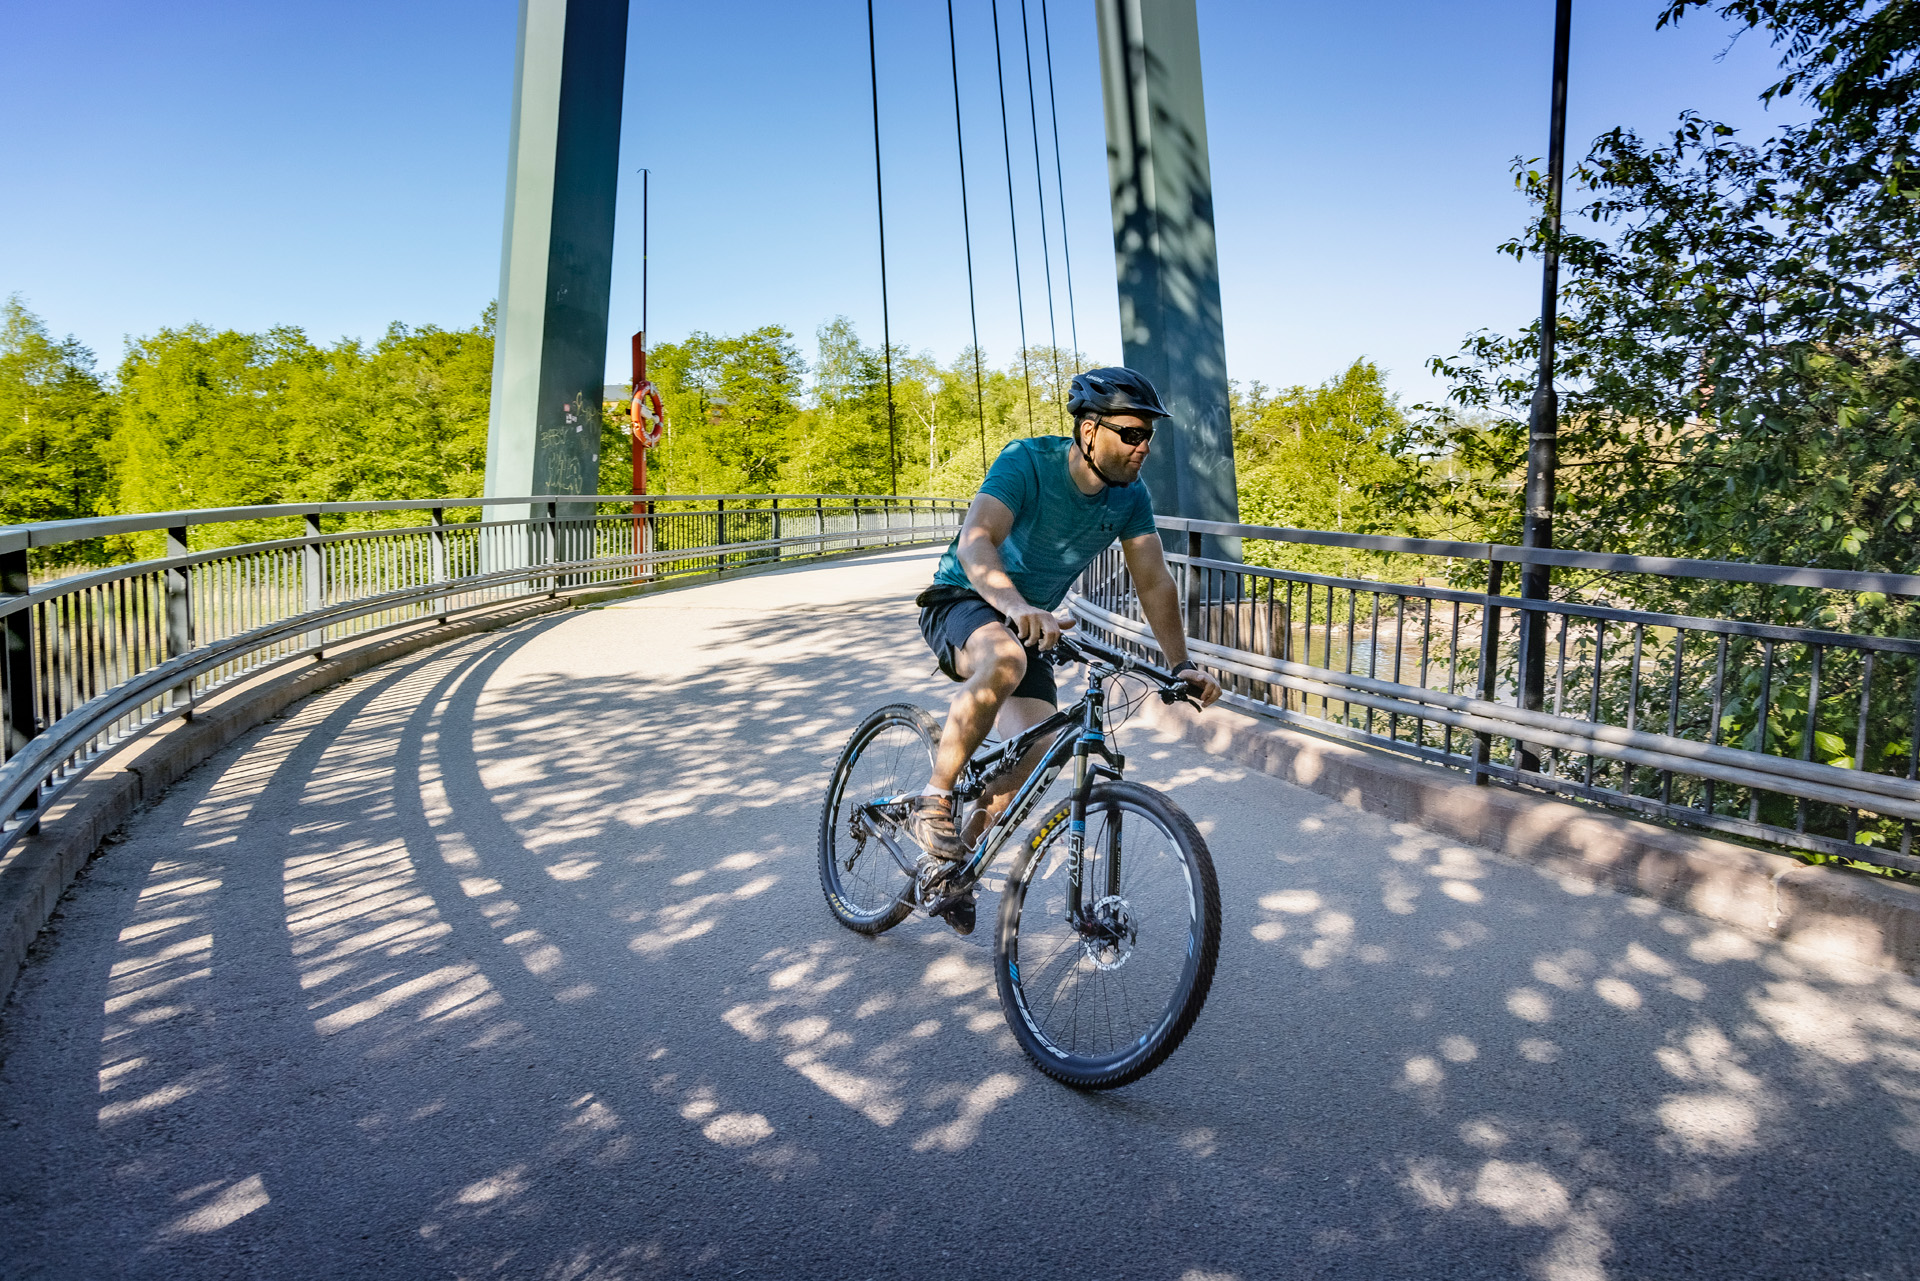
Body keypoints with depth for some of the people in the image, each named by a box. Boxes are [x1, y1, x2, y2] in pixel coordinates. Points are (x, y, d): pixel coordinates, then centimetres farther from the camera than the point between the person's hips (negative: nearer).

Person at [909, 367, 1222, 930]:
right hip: (960, 601, -6)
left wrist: (1181, 663, -16)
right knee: (1004, 660, -40)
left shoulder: (1130, 495, -8)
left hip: (1029, 623, 6)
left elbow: (1154, 581, -5)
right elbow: (976, 542, -38)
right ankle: (932, 800, -22)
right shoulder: (1027, 461, -25)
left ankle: (956, 862, 12)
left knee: (1034, 750, -12)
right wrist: (1018, 608, -56)